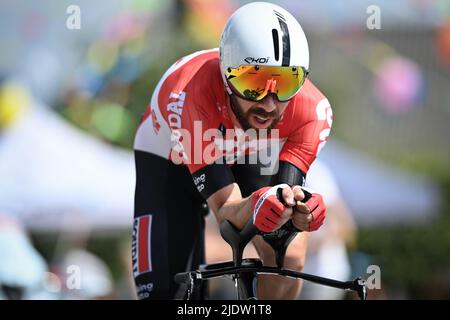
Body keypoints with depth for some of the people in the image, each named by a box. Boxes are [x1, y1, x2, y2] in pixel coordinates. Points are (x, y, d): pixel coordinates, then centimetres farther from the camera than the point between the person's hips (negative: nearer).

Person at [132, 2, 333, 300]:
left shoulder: (312, 109, -34)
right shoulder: (191, 95, -42)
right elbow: (225, 210, -42)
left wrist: (298, 207, -62)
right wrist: (254, 207, -66)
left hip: (248, 159, 2)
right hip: (171, 160, -1)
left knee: (288, 255, -25)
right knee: (162, 290, -12)